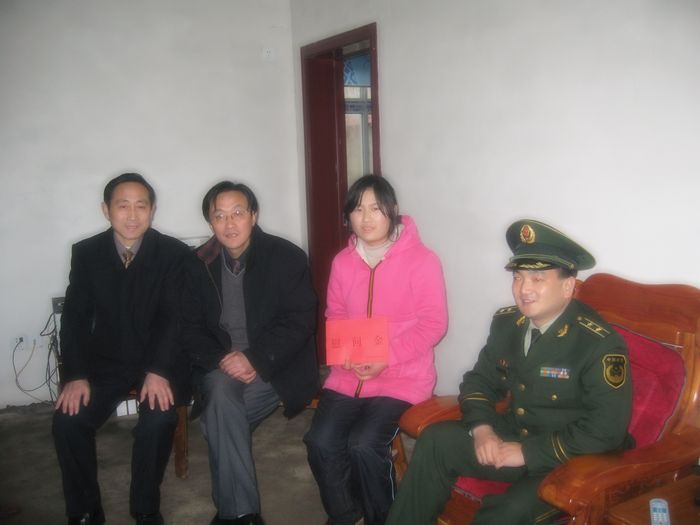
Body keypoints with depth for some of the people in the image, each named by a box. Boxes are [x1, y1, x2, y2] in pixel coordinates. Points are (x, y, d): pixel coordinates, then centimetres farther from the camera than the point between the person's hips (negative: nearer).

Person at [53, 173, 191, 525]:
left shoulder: (175, 253, -6)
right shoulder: (86, 253, 1)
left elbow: (175, 317, -12)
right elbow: (74, 317, -2)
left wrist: (158, 372, -26)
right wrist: (76, 375, -15)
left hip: (160, 362, -2)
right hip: (106, 361, 3)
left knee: (158, 419, -28)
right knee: (67, 420, -19)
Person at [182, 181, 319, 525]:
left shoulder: (287, 257, -6)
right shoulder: (198, 264, 5)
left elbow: (300, 322, -11)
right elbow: (191, 329, 4)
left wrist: (255, 358, -22)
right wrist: (221, 360, -15)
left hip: (274, 367, -3)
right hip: (220, 365, 3)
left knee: (219, 415, -27)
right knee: (221, 393, -31)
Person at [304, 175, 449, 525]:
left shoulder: (421, 260, -9)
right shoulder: (343, 261, 6)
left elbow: (433, 324, -10)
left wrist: (386, 358, -18)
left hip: (402, 375, -4)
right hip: (349, 373, 5)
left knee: (364, 444, -22)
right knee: (320, 442, -12)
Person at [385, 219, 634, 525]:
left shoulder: (601, 344, -18)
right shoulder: (506, 322, 2)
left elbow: (607, 428, -23)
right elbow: (480, 381, 11)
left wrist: (528, 452, -23)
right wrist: (481, 427, -10)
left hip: (571, 461, -6)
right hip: (512, 435, 6)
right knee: (436, 440, -12)